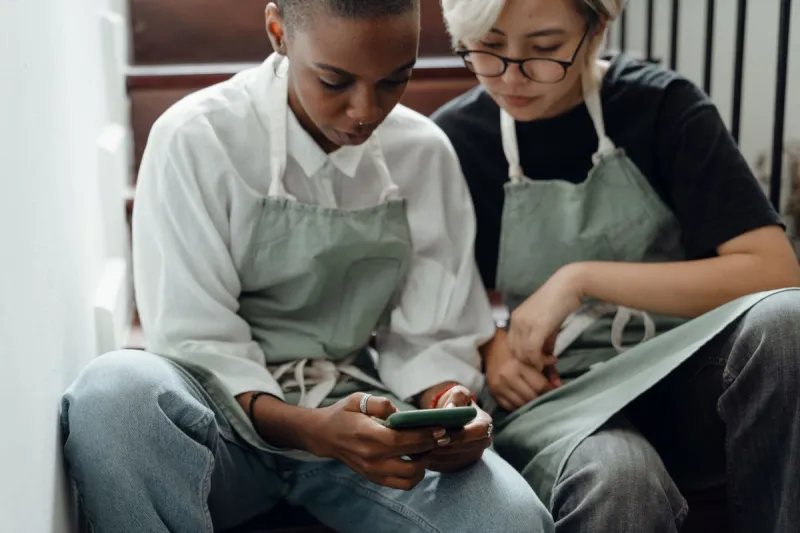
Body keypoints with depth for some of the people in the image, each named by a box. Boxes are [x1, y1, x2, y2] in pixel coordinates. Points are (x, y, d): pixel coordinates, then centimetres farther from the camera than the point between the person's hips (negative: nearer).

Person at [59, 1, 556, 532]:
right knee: (116, 390, -36)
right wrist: (311, 429, -29)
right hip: (233, 418, -1)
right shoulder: (196, 139, -9)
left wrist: (450, 405, -17)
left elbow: (432, 336, 6)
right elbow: (197, 344, -11)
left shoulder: (427, 153, 2)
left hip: (361, 412, 2)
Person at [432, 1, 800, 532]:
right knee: (617, 477, -38)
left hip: (677, 379, 2)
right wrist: (489, 345, -9)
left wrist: (583, 279, -19)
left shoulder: (662, 106, -4)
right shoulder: (452, 141, 0)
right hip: (547, 394, -1)